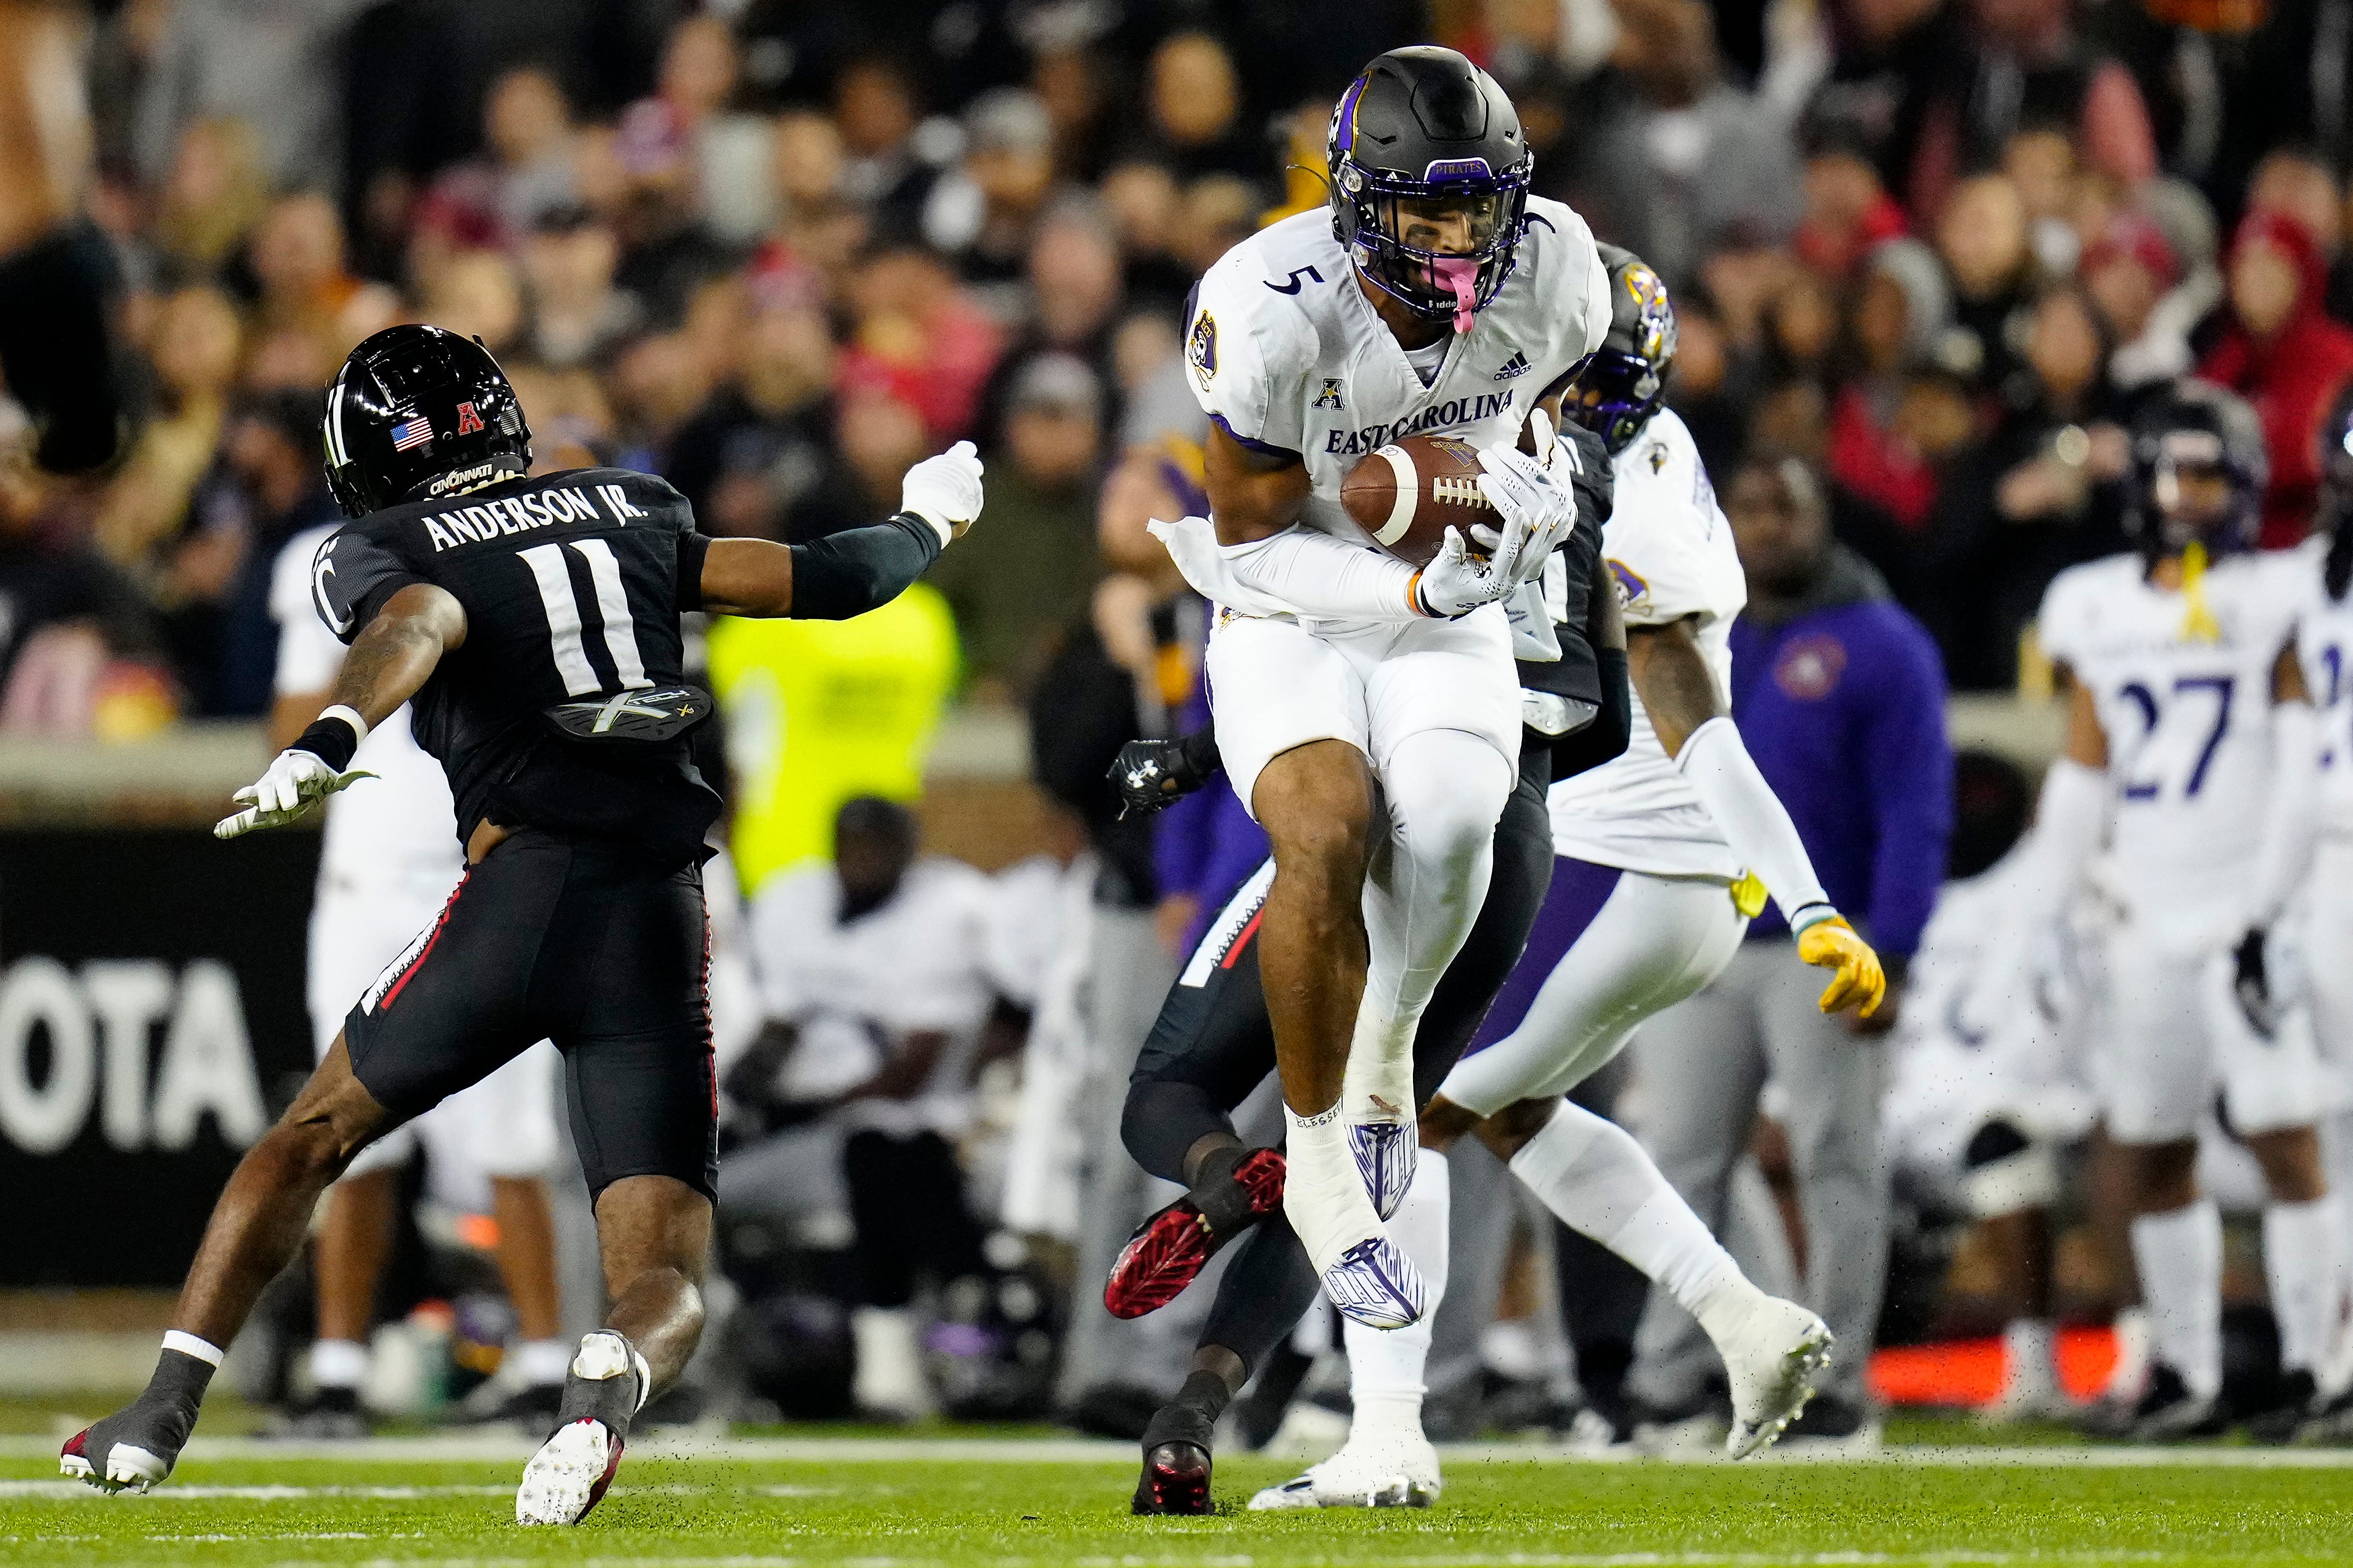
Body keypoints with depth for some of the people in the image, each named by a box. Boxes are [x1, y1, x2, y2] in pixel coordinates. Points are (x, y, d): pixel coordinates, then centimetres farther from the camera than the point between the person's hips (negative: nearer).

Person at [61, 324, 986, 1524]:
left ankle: (158, 1418, 15)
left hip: (524, 890, -2)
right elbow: (814, 583, 23)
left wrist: (328, 742, -36)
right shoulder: (629, 511, 20)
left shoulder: (380, 556, 6)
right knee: (664, 1276, 3)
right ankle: (611, 1380, -34)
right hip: (663, 920, 2)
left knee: (315, 1133, 22)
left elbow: (422, 623, -17)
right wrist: (925, 527, 44)